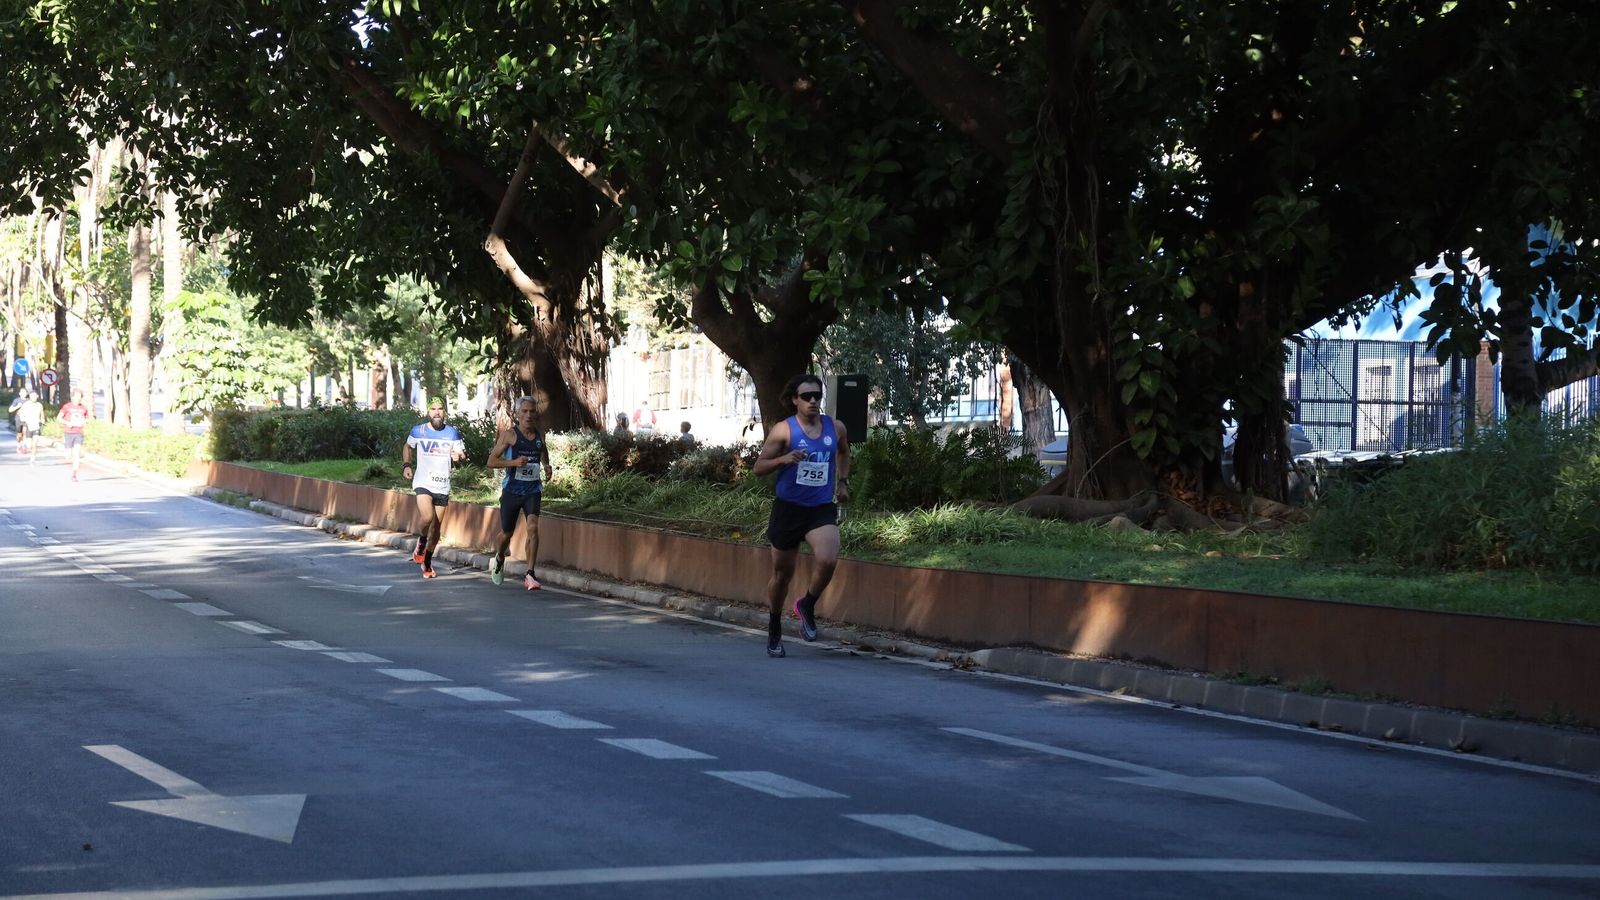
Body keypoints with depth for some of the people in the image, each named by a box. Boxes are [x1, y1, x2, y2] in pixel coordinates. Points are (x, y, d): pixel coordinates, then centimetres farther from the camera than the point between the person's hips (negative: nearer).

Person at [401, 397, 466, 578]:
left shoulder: (452, 433, 2)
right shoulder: (418, 431, 2)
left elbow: (462, 453, 6)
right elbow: (407, 447, 19)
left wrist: (458, 456, -17)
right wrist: (407, 465, 5)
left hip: (442, 486, 2)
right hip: (423, 482, -2)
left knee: (436, 526, 6)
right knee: (428, 518, -25)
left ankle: (427, 562, 24)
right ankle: (421, 543, 6)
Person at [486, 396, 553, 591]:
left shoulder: (539, 434, 6)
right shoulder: (509, 434, -6)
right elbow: (491, 461, -8)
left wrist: (547, 466, 8)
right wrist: (514, 462, -23)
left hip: (532, 489, 2)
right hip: (512, 489, -2)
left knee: (533, 527, -19)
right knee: (507, 532, 11)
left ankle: (530, 575, -20)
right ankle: (499, 558, 45)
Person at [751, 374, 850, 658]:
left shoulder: (836, 428, 2)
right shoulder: (784, 430, -8)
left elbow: (843, 452, 25)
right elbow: (759, 467, -7)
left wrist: (842, 481, 13)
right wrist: (784, 459, -24)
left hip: (822, 509, 2)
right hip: (788, 508, -2)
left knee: (828, 560, -25)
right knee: (782, 573, 9)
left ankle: (807, 605, 3)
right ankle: (774, 629, 32)